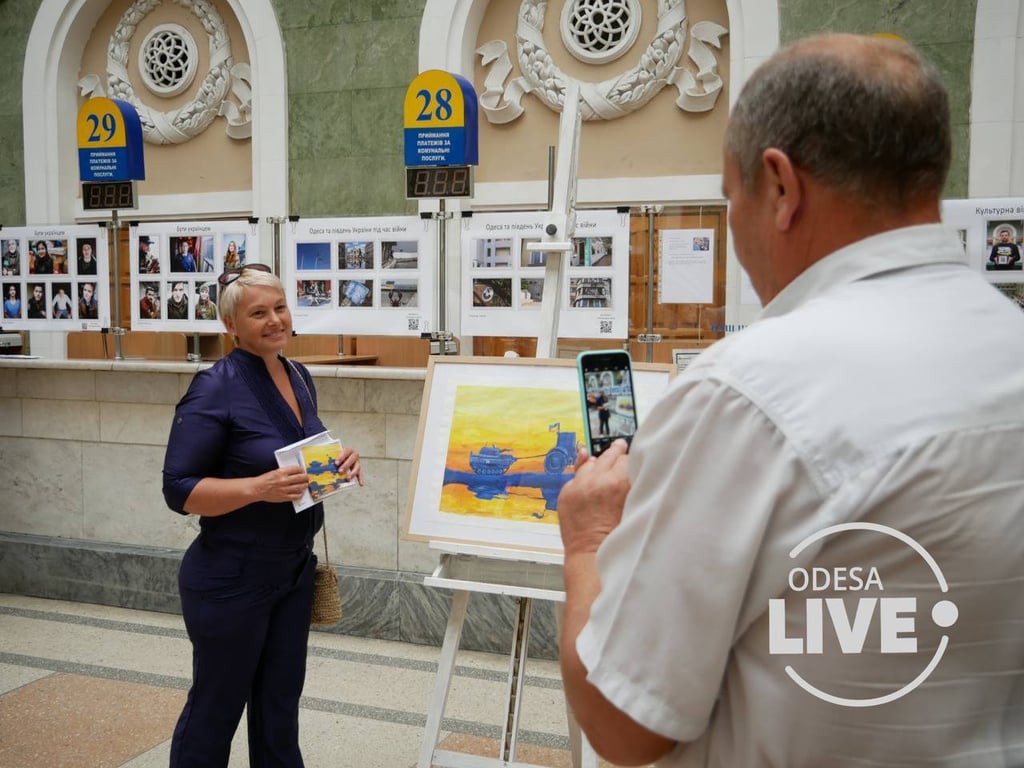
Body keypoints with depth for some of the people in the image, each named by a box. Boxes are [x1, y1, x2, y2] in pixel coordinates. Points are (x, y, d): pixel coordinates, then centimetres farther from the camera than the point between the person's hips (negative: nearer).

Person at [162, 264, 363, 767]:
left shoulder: (299, 377, 3)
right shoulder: (215, 389, -18)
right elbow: (179, 490, -18)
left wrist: (339, 463, -5)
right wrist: (260, 487, -31)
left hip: (293, 570, 7)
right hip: (231, 579, -6)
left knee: (280, 704, 18)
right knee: (216, 708, 11)